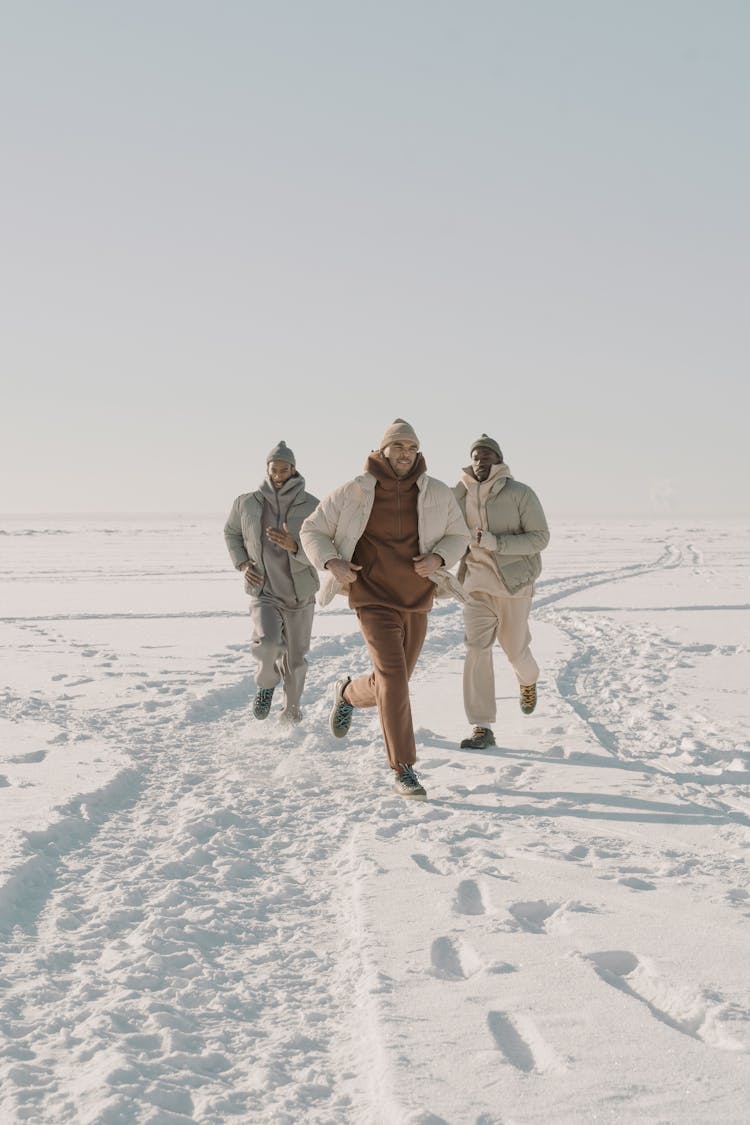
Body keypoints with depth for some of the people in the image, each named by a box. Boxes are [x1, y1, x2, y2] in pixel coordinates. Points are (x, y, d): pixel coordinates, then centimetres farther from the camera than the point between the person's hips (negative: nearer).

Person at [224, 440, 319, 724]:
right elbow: (231, 532, 15)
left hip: (300, 595, 1)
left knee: (295, 658, 12)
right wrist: (242, 564, -1)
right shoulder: (247, 503, -5)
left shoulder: (311, 506, -10)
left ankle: (291, 712, 37)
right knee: (268, 644, -27)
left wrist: (293, 546, -33)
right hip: (264, 593, -1)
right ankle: (266, 682, 6)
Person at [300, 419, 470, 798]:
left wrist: (437, 558, -13)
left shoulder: (437, 494, -3)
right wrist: (332, 563, -17)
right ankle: (403, 770, -12)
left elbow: (458, 536, 9)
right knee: (393, 677, -18)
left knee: (392, 682, 14)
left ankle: (348, 693, 50)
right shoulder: (354, 493, -8)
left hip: (417, 603, 4)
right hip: (374, 600, -4)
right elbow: (312, 530, 2)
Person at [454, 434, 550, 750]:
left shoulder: (520, 494, -11)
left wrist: (495, 542, -25)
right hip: (477, 585, 3)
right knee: (477, 650, -11)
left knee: (515, 650, 12)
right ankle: (482, 729, -9)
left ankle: (528, 680, 51)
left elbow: (540, 538, -14)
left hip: (514, 584, -2)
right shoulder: (463, 496, 2)